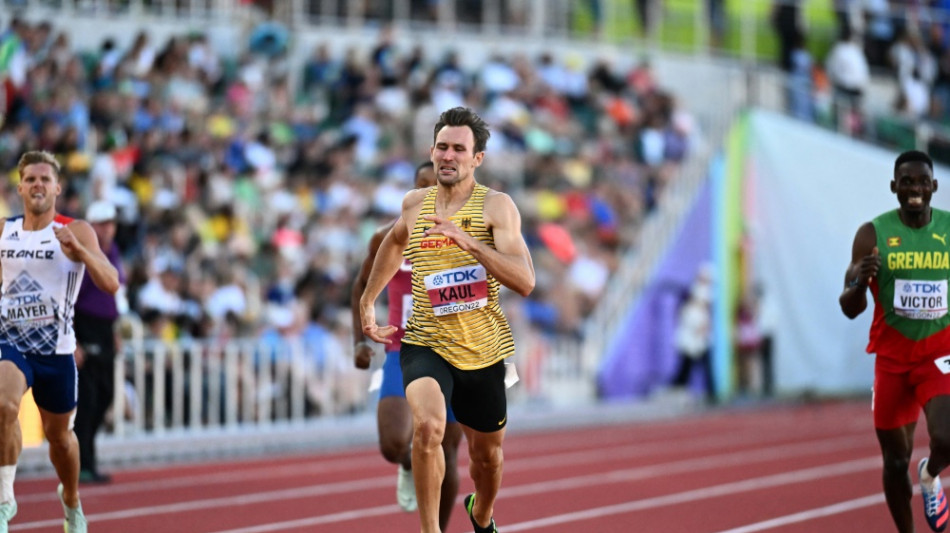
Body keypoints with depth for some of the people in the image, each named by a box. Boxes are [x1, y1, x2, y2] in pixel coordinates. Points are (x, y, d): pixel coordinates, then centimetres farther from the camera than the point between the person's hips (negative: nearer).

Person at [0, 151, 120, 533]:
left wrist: (79, 251, -33)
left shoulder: (76, 232, -7)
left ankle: (71, 499, 45)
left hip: (55, 350, 0)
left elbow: (110, 284, -18)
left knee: (58, 434, 16)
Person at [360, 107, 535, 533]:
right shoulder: (414, 203, 2)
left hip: (482, 350, 0)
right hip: (425, 343, 0)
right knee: (427, 426, -30)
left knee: (487, 454, 18)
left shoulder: (496, 206, -11)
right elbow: (395, 241, 28)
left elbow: (525, 282, -24)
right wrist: (368, 300, 26)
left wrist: (468, 241, -34)